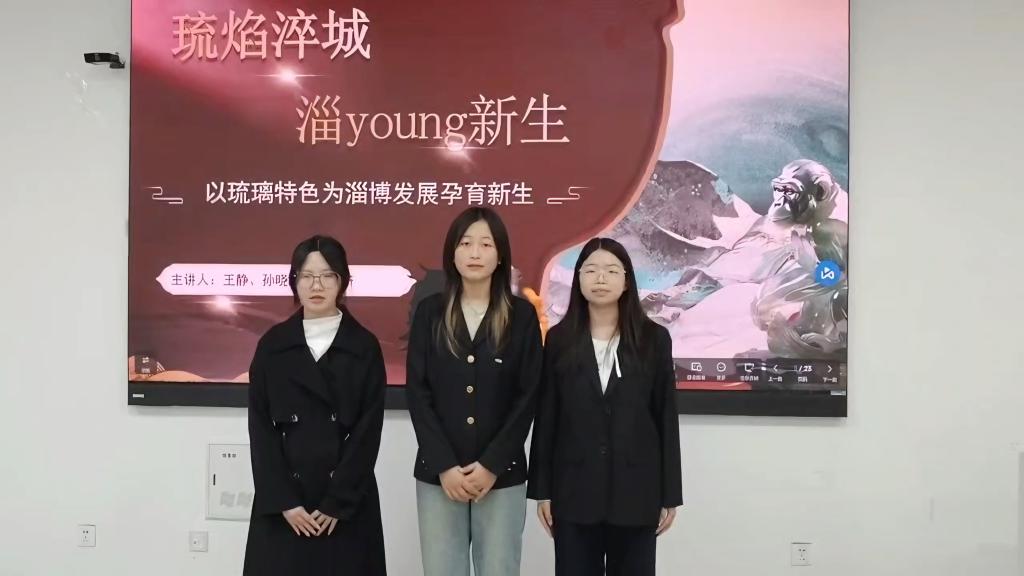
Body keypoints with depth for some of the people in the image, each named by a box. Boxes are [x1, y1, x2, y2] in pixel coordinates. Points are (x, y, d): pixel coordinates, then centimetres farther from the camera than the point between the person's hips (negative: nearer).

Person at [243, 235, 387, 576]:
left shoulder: (365, 346, 1)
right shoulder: (272, 344, 4)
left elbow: (368, 431, -4)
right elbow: (260, 427, 1)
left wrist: (337, 503, -10)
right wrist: (283, 500, -8)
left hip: (349, 500, -1)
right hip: (281, 501, 1)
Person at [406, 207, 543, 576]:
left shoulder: (521, 315, 1)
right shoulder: (429, 312, 4)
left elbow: (527, 397, -2)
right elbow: (417, 393, -1)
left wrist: (492, 465, -9)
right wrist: (445, 466, -9)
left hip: (502, 474, -1)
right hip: (438, 474, 1)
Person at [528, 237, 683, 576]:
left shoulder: (654, 339, 1)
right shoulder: (559, 339, 2)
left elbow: (666, 418, 1)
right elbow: (546, 418, 2)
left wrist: (670, 494, 0)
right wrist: (542, 489, 0)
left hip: (636, 489, 0)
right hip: (574, 489, 0)